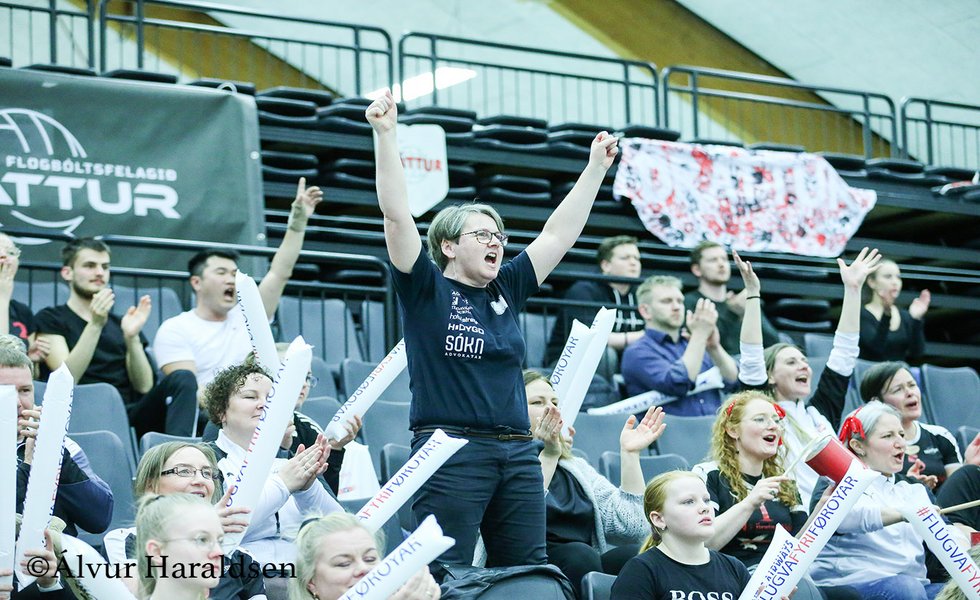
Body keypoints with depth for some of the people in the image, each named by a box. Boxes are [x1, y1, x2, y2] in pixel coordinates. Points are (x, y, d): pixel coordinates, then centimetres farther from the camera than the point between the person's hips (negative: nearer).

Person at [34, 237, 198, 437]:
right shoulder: (50, 319, 12)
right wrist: (95, 325, -16)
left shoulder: (120, 324, 26)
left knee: (182, 380, -25)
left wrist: (132, 337, -6)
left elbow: (144, 386, 10)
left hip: (130, 415, 5)